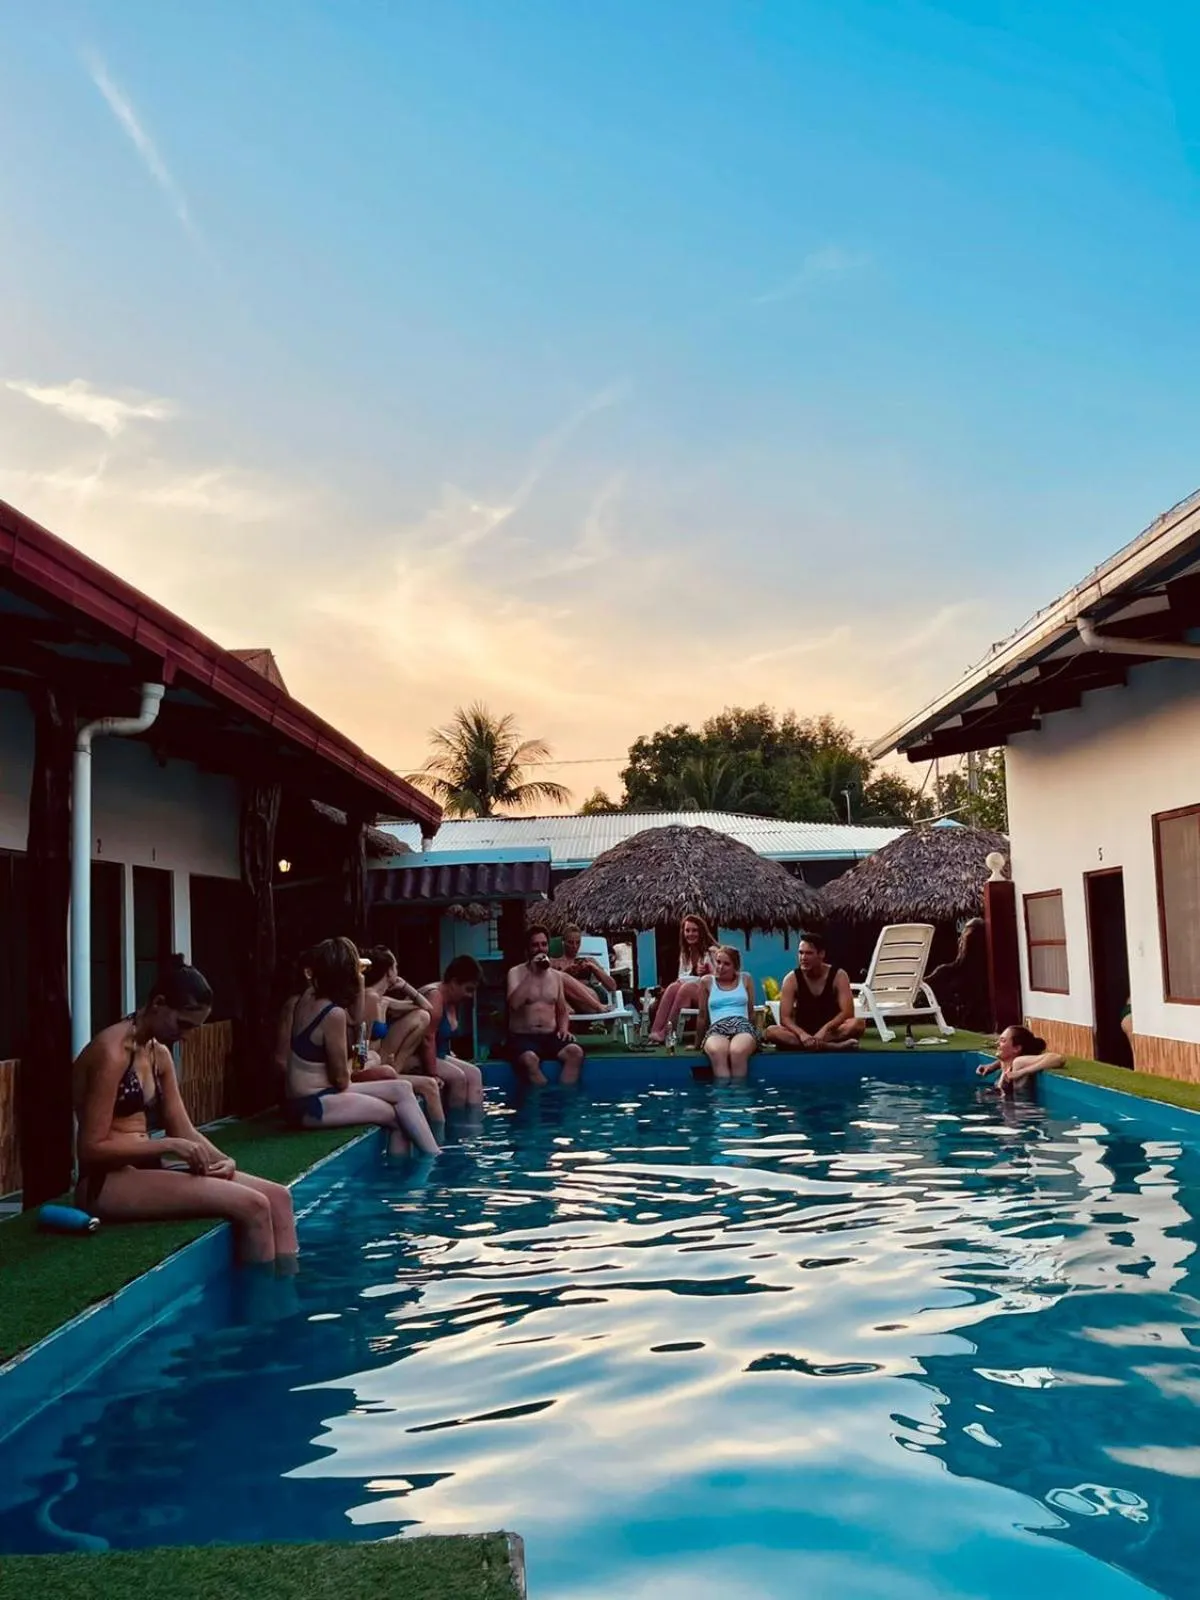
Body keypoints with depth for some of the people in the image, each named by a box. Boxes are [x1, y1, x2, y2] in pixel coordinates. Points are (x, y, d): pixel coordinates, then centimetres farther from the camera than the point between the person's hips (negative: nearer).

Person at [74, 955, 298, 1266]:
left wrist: (221, 1158, -8)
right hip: (108, 1183, -9)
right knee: (252, 1206, -23)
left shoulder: (159, 1054, 12)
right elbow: (91, 1148, -18)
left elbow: (184, 1131, 11)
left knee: (277, 1197, -5)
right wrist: (169, 1146, -22)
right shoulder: (112, 1052, -16)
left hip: (144, 1170, 9)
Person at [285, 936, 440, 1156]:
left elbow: (354, 1017, 21)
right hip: (312, 1105, -9)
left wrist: (359, 982, 8)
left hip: (315, 1094, 9)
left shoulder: (310, 996, 3)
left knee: (402, 1089, 6)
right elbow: (341, 1079, -17)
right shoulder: (334, 1013, -23)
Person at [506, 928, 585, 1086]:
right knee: (529, 1060, -38)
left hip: (550, 1036, 4)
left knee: (575, 1052, -28)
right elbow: (514, 1004, -18)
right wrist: (532, 973, -17)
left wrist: (564, 1029, 0)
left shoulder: (556, 975, 15)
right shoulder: (516, 972, 0)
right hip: (522, 1037, -4)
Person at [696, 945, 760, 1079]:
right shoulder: (707, 981, 14)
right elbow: (703, 1015, 21)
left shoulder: (746, 979, 16)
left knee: (738, 1051, -41)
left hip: (743, 1025, 0)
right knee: (716, 1051, -41)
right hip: (716, 1028, 0)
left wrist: (755, 1034, 21)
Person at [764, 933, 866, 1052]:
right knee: (771, 1031, -31)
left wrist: (825, 1030, -31)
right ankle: (833, 1046, -43)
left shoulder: (838, 975, -7)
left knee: (858, 1023, -32)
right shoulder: (791, 979, -6)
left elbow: (848, 1012, -16)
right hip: (803, 1032, 1)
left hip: (832, 1031, -1)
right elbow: (785, 1018, -12)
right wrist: (801, 1034, -32)